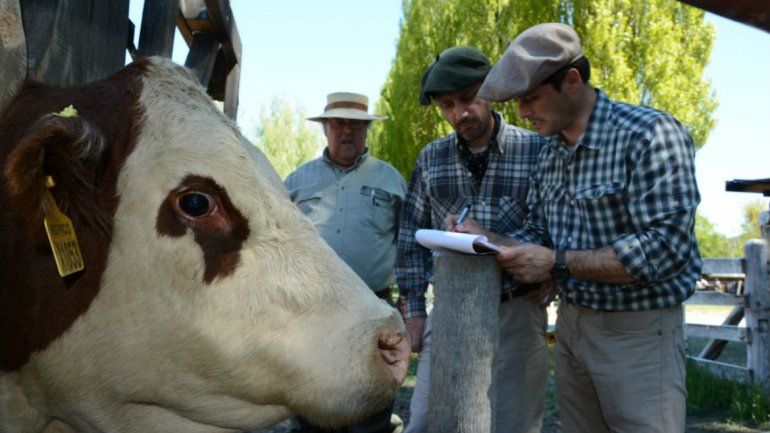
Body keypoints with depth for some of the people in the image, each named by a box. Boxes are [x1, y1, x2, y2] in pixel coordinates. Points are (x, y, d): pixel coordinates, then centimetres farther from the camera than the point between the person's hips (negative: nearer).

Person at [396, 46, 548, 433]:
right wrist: (414, 311, 7)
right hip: (449, 309, 3)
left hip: (516, 310, -2)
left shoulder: (536, 150, -5)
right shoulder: (430, 159, 5)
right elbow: (411, 237, 10)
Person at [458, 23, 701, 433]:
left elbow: (666, 248, -24)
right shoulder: (550, 153, 7)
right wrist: (488, 240, -6)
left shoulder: (650, 134, -17)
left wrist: (558, 262, -23)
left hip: (637, 332, -7)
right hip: (570, 323, 7)